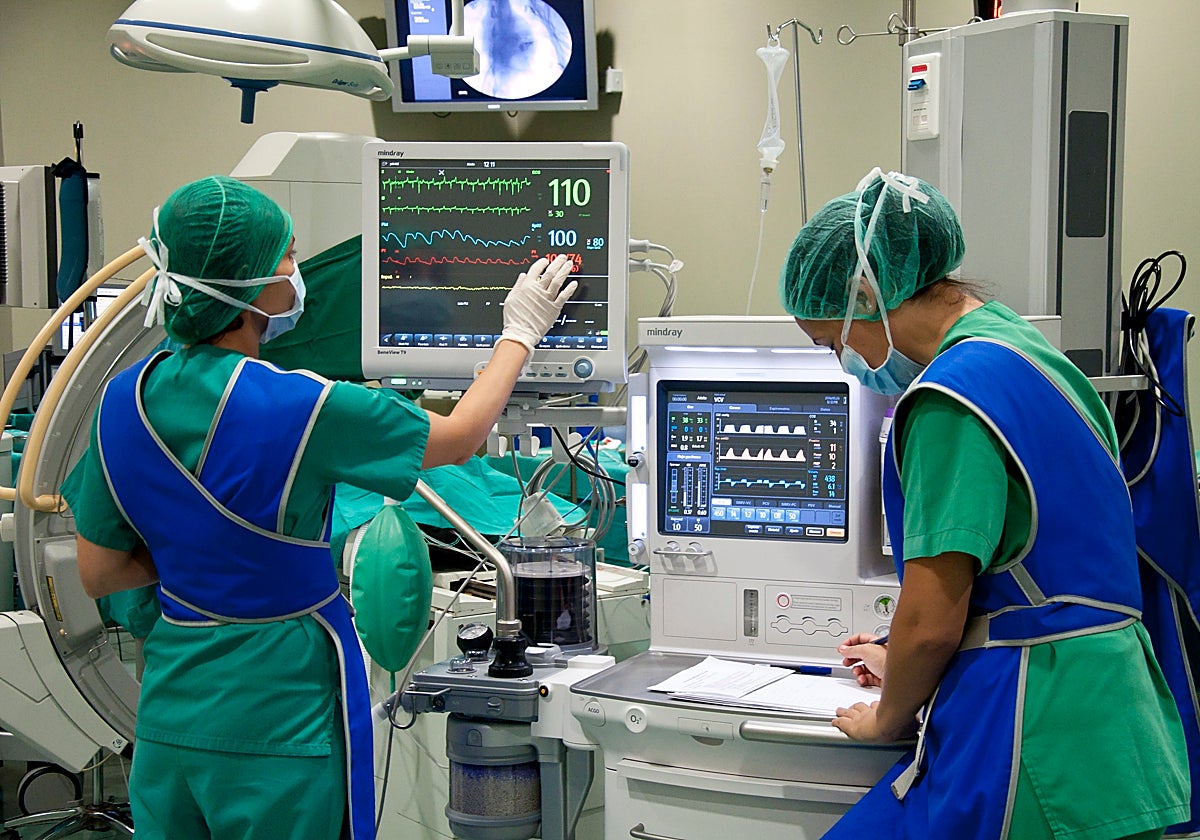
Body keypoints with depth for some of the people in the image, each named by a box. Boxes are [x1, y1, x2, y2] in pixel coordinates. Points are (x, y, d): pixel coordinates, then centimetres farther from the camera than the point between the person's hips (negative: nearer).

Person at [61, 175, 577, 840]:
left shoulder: (124, 400, -4)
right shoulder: (300, 409, -21)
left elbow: (97, 575, 5)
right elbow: (459, 437, -4)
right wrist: (521, 332, 10)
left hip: (169, 716, 6)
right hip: (278, 723, -6)